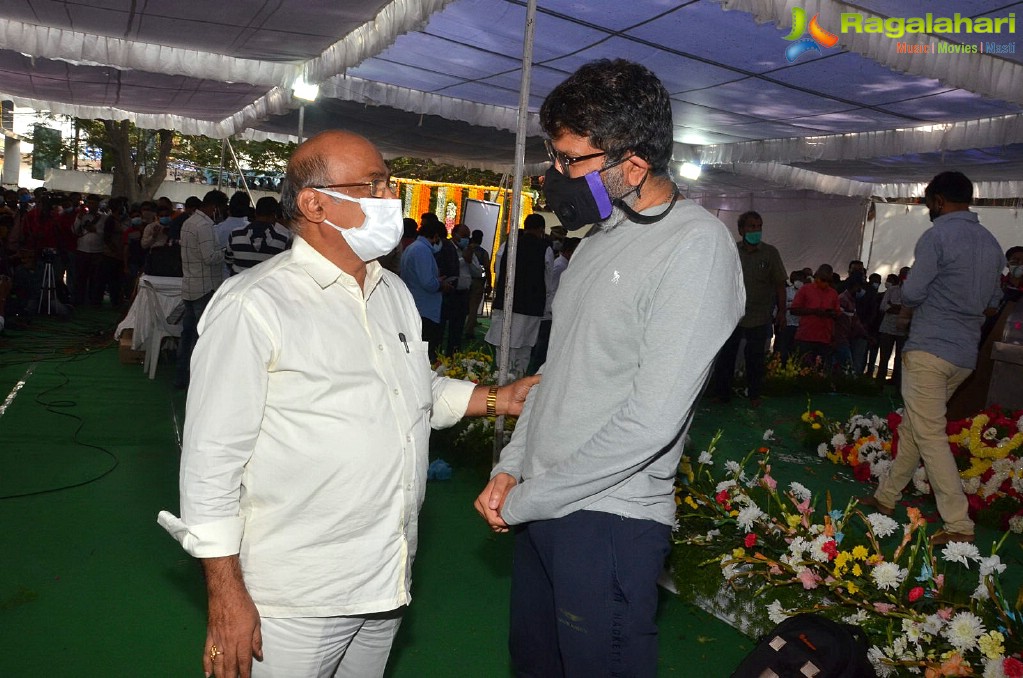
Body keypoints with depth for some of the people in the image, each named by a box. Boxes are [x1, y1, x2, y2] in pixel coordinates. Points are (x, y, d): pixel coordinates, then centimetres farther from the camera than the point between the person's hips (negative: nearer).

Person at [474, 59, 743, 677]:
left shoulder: (697, 245, -17)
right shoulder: (601, 235, 11)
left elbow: (650, 422, -23)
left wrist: (526, 499, -14)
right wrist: (511, 467, 3)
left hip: (610, 520, -8)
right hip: (542, 507, 8)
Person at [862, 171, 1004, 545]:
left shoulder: (937, 236, -11)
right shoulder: (991, 243, 13)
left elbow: (911, 294, -13)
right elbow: (992, 299, 21)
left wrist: (909, 297, 8)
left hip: (930, 349, -8)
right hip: (965, 355, 8)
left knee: (930, 435, -5)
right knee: (913, 426, 16)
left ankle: (959, 525, -6)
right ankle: (886, 496, 25)